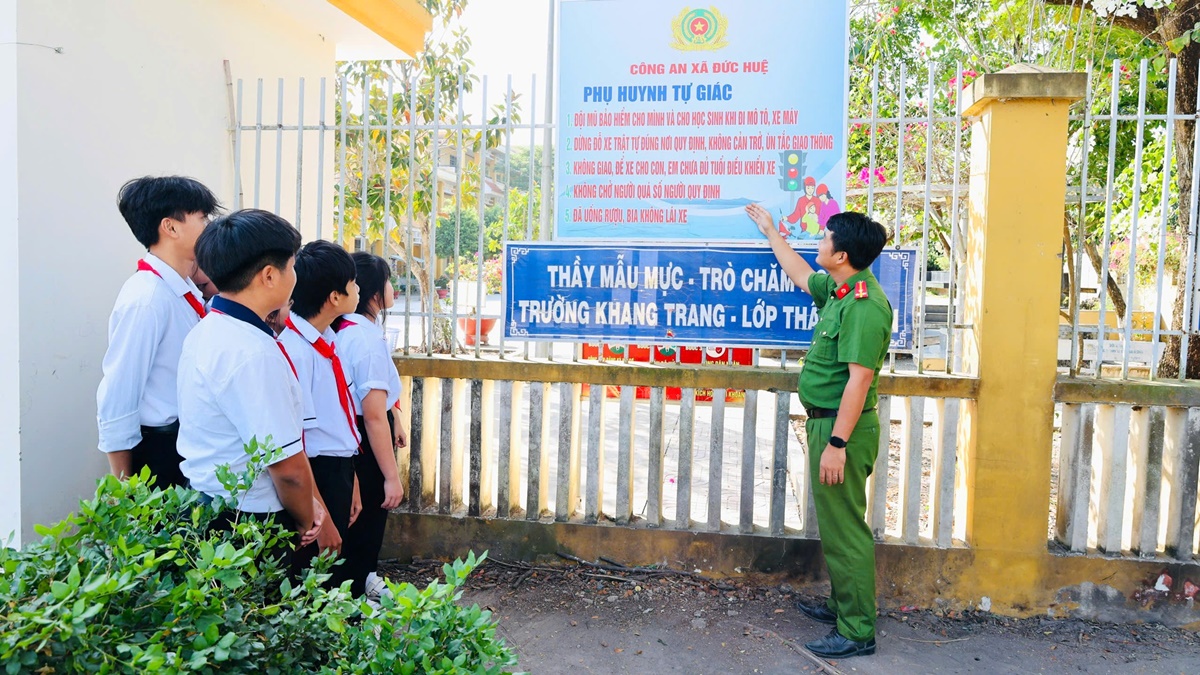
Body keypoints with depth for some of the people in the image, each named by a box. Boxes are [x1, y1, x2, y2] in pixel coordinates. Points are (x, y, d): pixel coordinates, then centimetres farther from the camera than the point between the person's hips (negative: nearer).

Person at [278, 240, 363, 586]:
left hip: (339, 474, 9)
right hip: (314, 480, -9)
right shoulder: (295, 350, -21)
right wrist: (320, 518, -19)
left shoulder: (326, 340, 6)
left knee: (336, 575, 21)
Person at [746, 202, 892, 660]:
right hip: (825, 420, 11)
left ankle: (857, 632, 8)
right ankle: (842, 606, 34)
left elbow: (859, 379, -25)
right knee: (834, 523, 20)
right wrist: (770, 231, 39)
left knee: (844, 527, -3)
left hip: (842, 426, -11)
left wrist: (837, 443, -26)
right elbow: (801, 276, 30)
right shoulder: (838, 291, 9)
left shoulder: (864, 305, -21)